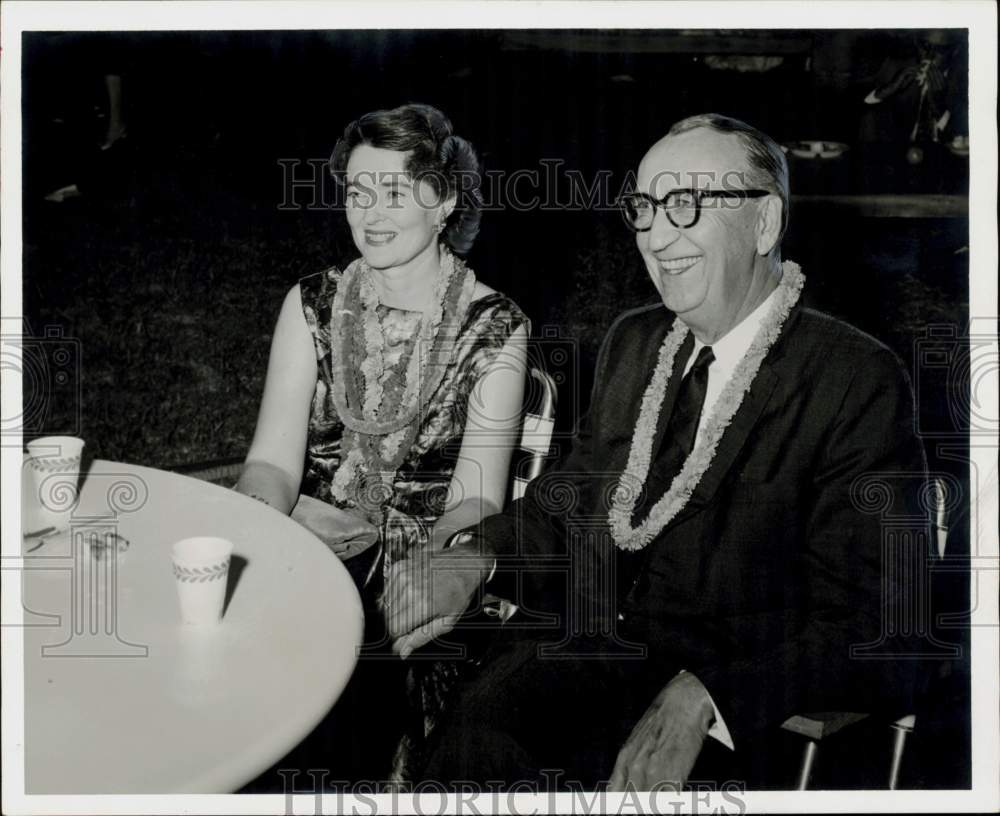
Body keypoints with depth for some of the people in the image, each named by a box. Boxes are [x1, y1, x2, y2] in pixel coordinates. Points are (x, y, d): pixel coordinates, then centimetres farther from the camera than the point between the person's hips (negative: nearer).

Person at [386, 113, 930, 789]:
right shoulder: (633, 340, 12)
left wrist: (699, 701, -26)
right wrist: (476, 556, -7)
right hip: (588, 651, 5)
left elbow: (863, 626, -14)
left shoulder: (857, 382, -9)